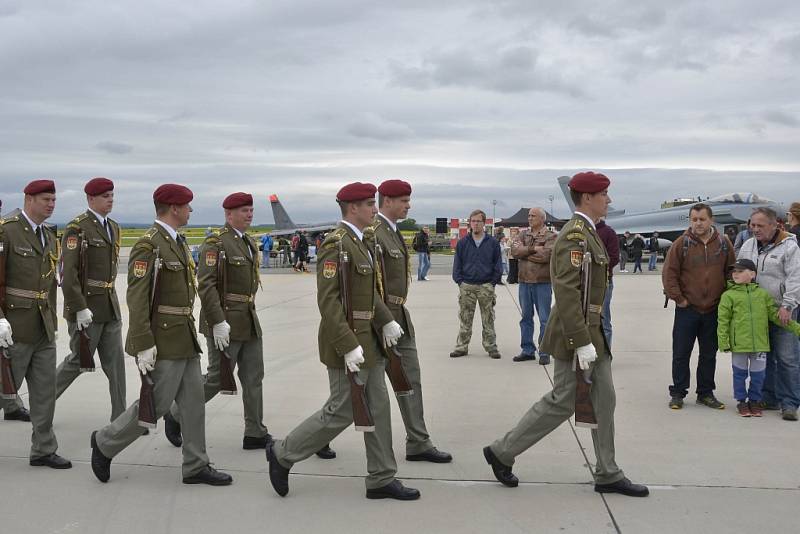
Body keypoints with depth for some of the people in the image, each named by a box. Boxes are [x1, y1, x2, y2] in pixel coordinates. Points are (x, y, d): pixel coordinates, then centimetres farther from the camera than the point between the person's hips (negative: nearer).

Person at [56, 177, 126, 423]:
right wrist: (80, 308, -21)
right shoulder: (76, 227, -13)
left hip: (110, 307, 7)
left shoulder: (113, 227, 12)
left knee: (115, 361, 5)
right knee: (79, 360, 3)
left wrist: (109, 297, 18)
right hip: (86, 307, -7)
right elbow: (68, 271, -18)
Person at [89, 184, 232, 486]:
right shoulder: (148, 245, -16)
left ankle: (196, 467, 16)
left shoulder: (178, 242, 14)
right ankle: (105, 443, 18)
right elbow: (136, 298, -20)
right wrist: (143, 346, -23)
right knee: (156, 404, -2)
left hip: (183, 337, 9)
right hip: (162, 340, -9)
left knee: (193, 402, 9)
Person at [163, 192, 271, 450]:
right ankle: (176, 415, 19)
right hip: (224, 322, -8)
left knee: (254, 377, 7)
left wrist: (247, 312, 19)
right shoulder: (215, 242, -13)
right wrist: (218, 322, -24)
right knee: (218, 378, -1)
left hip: (249, 321, 8)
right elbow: (205, 285, -20)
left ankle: (255, 434, 13)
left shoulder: (250, 243, 13)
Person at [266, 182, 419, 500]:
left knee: (378, 408, 11)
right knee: (341, 412, -1)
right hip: (347, 342, -10)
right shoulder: (336, 244, -18)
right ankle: (283, 454, 16)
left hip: (367, 340, 10)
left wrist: (386, 321, 4)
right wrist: (349, 347, -25)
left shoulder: (362, 242, 12)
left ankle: (381, 480, 19)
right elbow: (327, 300, -23)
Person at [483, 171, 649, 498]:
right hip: (576, 335, -10)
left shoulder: (588, 233, 14)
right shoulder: (574, 235, -18)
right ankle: (502, 452, 11)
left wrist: (592, 336, 20)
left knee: (604, 400, 11)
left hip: (592, 332, 10)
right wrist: (582, 342, -26)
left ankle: (608, 475, 19)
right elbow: (567, 293, -25)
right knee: (563, 402, -2)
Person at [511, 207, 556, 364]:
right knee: (526, 317, 12)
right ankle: (527, 350, 21)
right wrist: (533, 249, -16)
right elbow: (515, 249, -5)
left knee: (544, 319, 0)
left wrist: (524, 253, -8)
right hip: (524, 281, 5)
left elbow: (546, 254, -18)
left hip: (542, 282, -5)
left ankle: (544, 353, 7)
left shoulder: (551, 237, -3)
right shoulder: (523, 235, 12)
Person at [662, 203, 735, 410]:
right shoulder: (682, 243, -4)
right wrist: (678, 298, -8)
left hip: (714, 310, 2)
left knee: (709, 354, 11)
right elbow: (669, 273, -4)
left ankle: (706, 393, 23)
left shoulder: (723, 243, 3)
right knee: (681, 354, 3)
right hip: (687, 308, -2)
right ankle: (678, 393, 13)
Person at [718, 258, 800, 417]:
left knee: (758, 375, 10)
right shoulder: (728, 295, -3)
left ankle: (754, 400, 28)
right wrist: (723, 343, -9)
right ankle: (741, 401, 24)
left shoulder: (763, 294, 6)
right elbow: (723, 321, -4)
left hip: (760, 344, 2)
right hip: (739, 343, -2)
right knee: (740, 373, 9)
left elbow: (775, 315, 10)